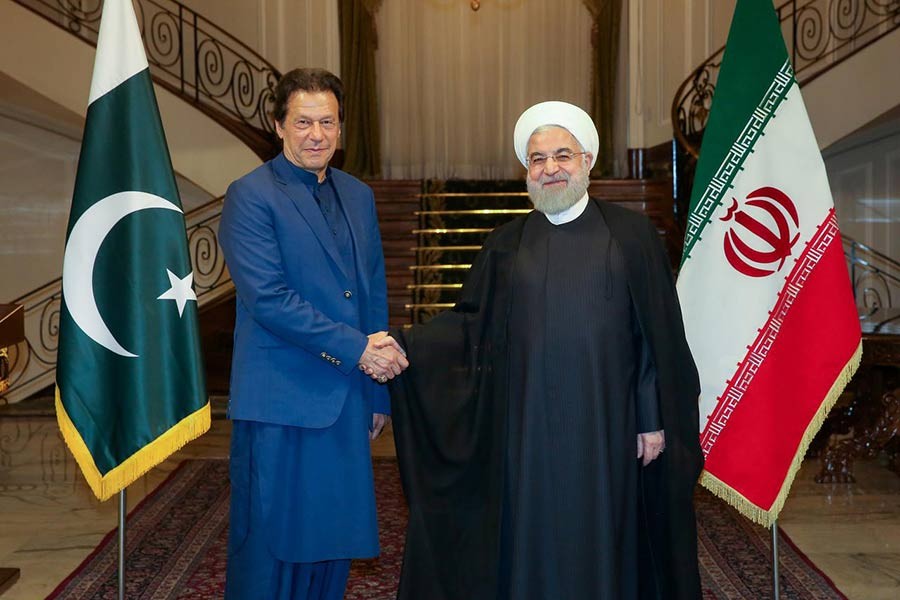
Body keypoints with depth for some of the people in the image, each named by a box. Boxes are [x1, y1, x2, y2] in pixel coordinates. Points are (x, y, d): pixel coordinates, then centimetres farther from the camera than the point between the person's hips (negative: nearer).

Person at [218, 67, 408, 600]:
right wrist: (356, 350, -15)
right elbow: (267, 298, -16)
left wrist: (381, 391, 14)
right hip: (282, 402, -5)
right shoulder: (251, 195, -6)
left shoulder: (359, 195, 13)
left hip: (348, 403, 6)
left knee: (333, 544, 15)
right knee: (271, 547, 6)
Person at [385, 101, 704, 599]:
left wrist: (655, 420, -4)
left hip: (603, 428, -1)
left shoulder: (630, 234, 1)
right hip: (525, 429, 2)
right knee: (528, 545, 9)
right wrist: (403, 345, -9)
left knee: (599, 546, 8)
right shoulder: (506, 245, 8)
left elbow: (659, 334, -1)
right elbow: (472, 324, 4)